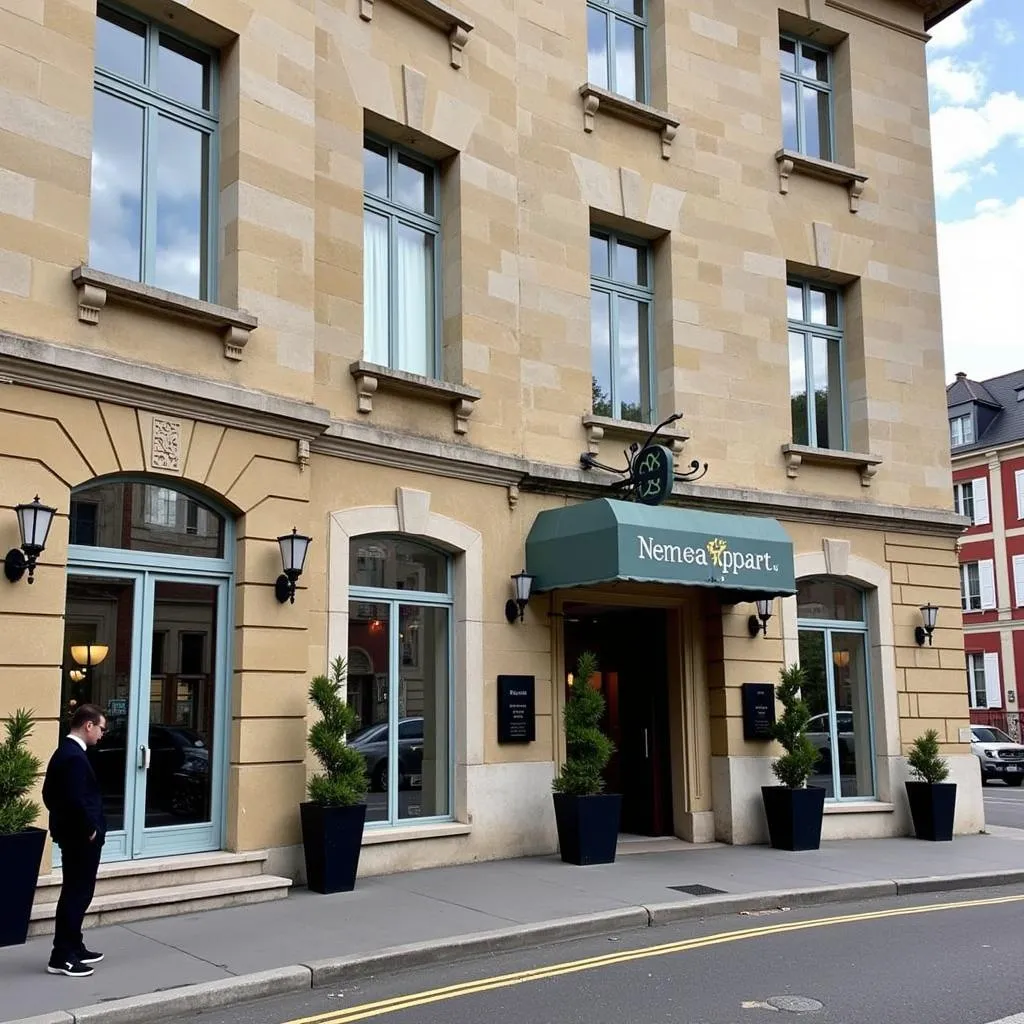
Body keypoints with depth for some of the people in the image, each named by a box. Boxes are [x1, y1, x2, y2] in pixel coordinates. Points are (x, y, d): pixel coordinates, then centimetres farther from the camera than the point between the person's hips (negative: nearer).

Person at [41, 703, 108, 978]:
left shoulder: (64, 752, 11)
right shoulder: (75, 757, -22)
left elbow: (50, 793, 17)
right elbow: (77, 800, -28)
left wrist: (63, 821, 17)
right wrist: (89, 829, -16)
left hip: (71, 835, 11)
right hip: (81, 838, -11)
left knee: (75, 893, 18)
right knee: (76, 894, -3)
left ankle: (73, 948, 27)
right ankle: (61, 957, 2)